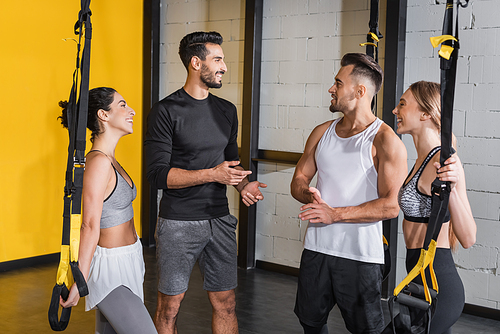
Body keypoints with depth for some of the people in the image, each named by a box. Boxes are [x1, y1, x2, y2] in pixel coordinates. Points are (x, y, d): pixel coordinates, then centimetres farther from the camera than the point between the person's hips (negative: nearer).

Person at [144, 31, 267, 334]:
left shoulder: (227, 111, 10)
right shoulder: (166, 112, -9)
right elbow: (158, 174, -15)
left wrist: (244, 184, -2)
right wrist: (212, 175, -22)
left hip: (219, 220, 5)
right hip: (178, 224, -5)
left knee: (226, 303, 9)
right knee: (170, 305, 6)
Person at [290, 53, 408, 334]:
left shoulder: (385, 140, -10)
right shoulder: (322, 132, 9)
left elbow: (391, 205, -16)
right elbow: (299, 180, 14)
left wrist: (335, 214, -18)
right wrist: (310, 196, -11)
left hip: (360, 256, -6)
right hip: (316, 247, 6)